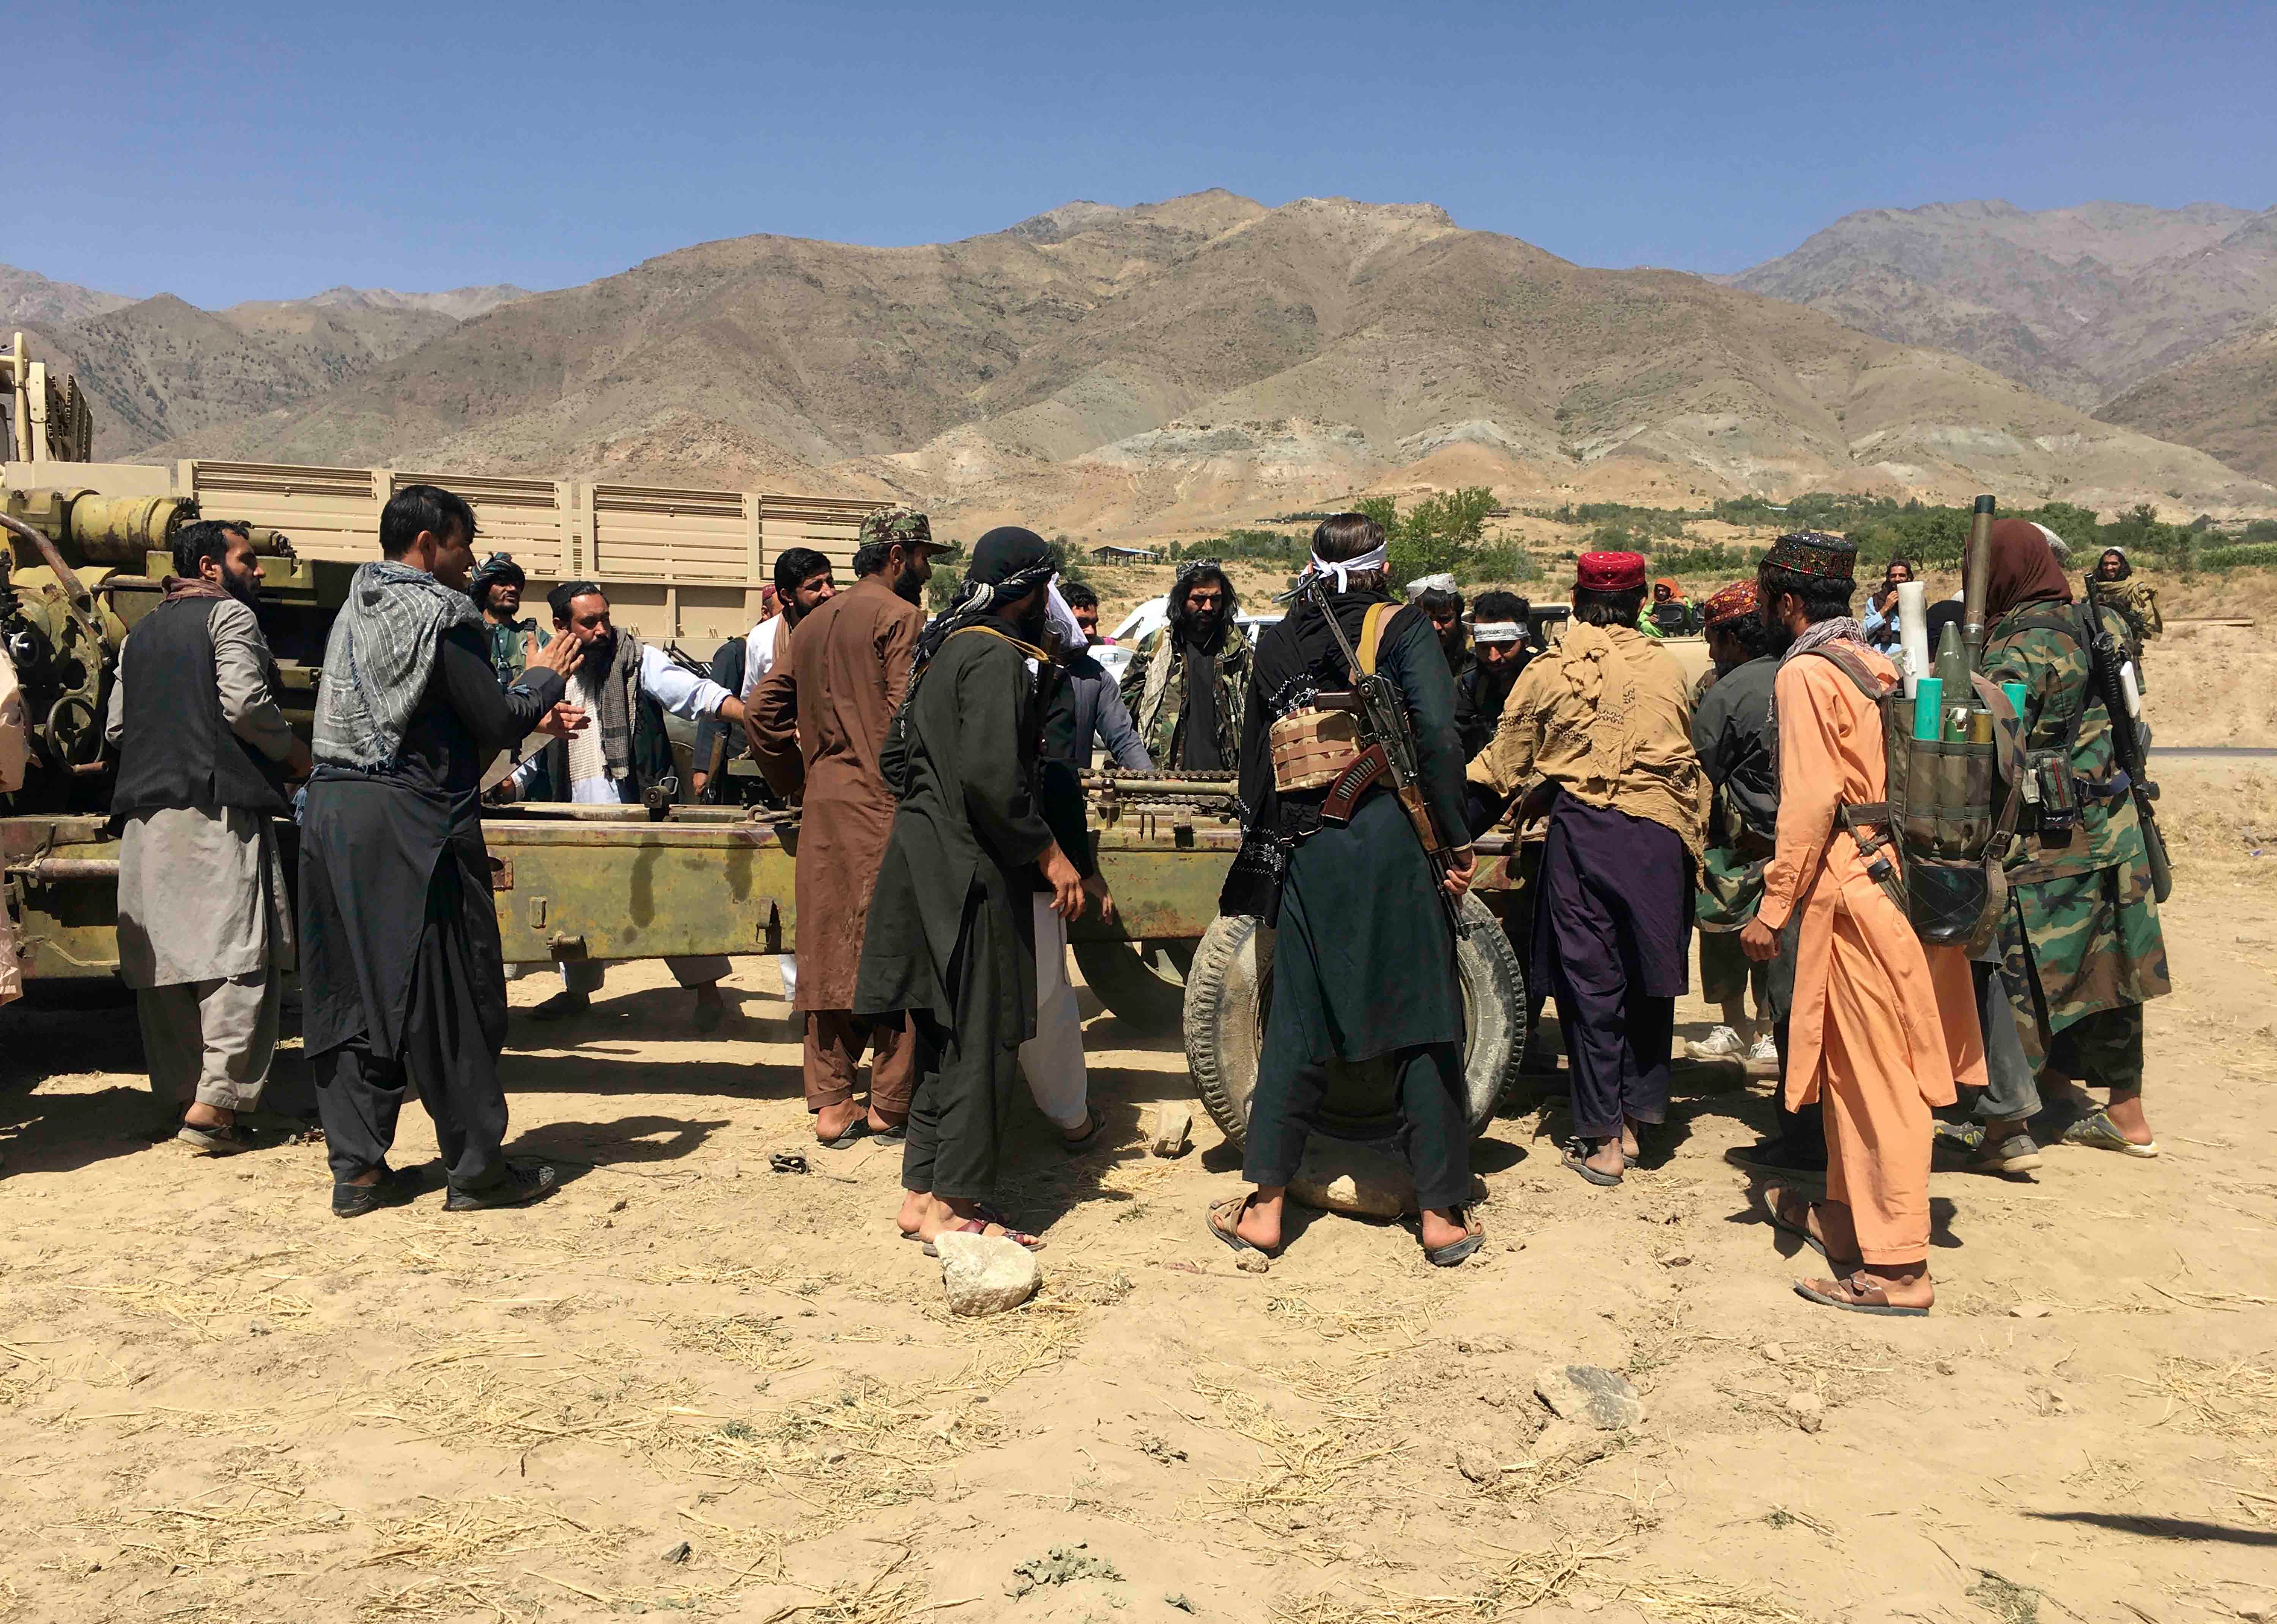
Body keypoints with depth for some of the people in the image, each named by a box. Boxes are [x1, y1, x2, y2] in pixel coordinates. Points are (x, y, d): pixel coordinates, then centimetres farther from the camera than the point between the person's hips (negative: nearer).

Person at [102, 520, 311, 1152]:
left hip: (145, 808, 8)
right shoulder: (229, 615, 0)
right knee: (239, 951, -9)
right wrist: (297, 755, 0)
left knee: (165, 955, 9)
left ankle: (178, 1095, 14)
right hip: (218, 804, -8)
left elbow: (118, 725, 20)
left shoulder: (142, 632, 23)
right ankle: (215, 1102, -15)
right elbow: (245, 702, -13)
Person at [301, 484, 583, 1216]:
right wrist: (543, 678, 8)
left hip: (333, 810, 8)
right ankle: (476, 1168, 9)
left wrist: (531, 717, 24)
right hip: (411, 824, -8)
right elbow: (497, 723, -11)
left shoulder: (353, 612, 17)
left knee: (350, 991, 11)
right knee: (449, 995, 1)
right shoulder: (445, 615, -9)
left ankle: (357, 1168, 15)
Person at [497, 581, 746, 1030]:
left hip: (636, 807, -5)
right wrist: (512, 784, 7)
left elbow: (692, 691, -15)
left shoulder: (636, 659, -2)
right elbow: (548, 752, 22)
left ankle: (707, 990, 0)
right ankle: (577, 990, 31)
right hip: (577, 813, 5)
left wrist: (755, 717, -29)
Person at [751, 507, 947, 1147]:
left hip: (824, 810, 7)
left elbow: (764, 710, 14)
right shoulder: (900, 617, -8)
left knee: (831, 952, 10)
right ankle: (891, 1106, 7)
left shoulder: (812, 623, 15)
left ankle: (831, 1105, 15)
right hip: (886, 812, -7)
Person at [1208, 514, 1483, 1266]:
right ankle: (1442, 1214, 13)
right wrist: (1457, 840, -9)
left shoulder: (1278, 642, 9)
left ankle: (1265, 1207, 14)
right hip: (1394, 840, -3)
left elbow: (1254, 754, 13)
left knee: (1297, 1024, 10)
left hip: (1309, 847, 3)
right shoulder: (1402, 626, -3)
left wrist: (1264, 840, 24)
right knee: (1423, 1023, 5)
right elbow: (1438, 736, -15)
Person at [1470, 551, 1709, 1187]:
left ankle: (1602, 1138, 7)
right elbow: (1689, 762, 15)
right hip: (1660, 834, 2)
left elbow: (1504, 765, 11)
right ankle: (1636, 1121, 21)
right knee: (1649, 978, 12)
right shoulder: (1668, 669, 6)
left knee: (1590, 981, 4)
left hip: (1582, 829, -2)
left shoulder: (1549, 670, 2)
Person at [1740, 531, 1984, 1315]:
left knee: (1874, 1076, -4)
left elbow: (1811, 801, -18)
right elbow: (1894, 780, 16)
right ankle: (1847, 1214, 32)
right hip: (1901, 880, 9)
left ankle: (1895, 1267, 2)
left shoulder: (1805, 674, -11)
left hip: (1852, 890, -9)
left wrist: (1775, 905, -14)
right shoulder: (1874, 664, 14)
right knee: (1859, 1066, 19)